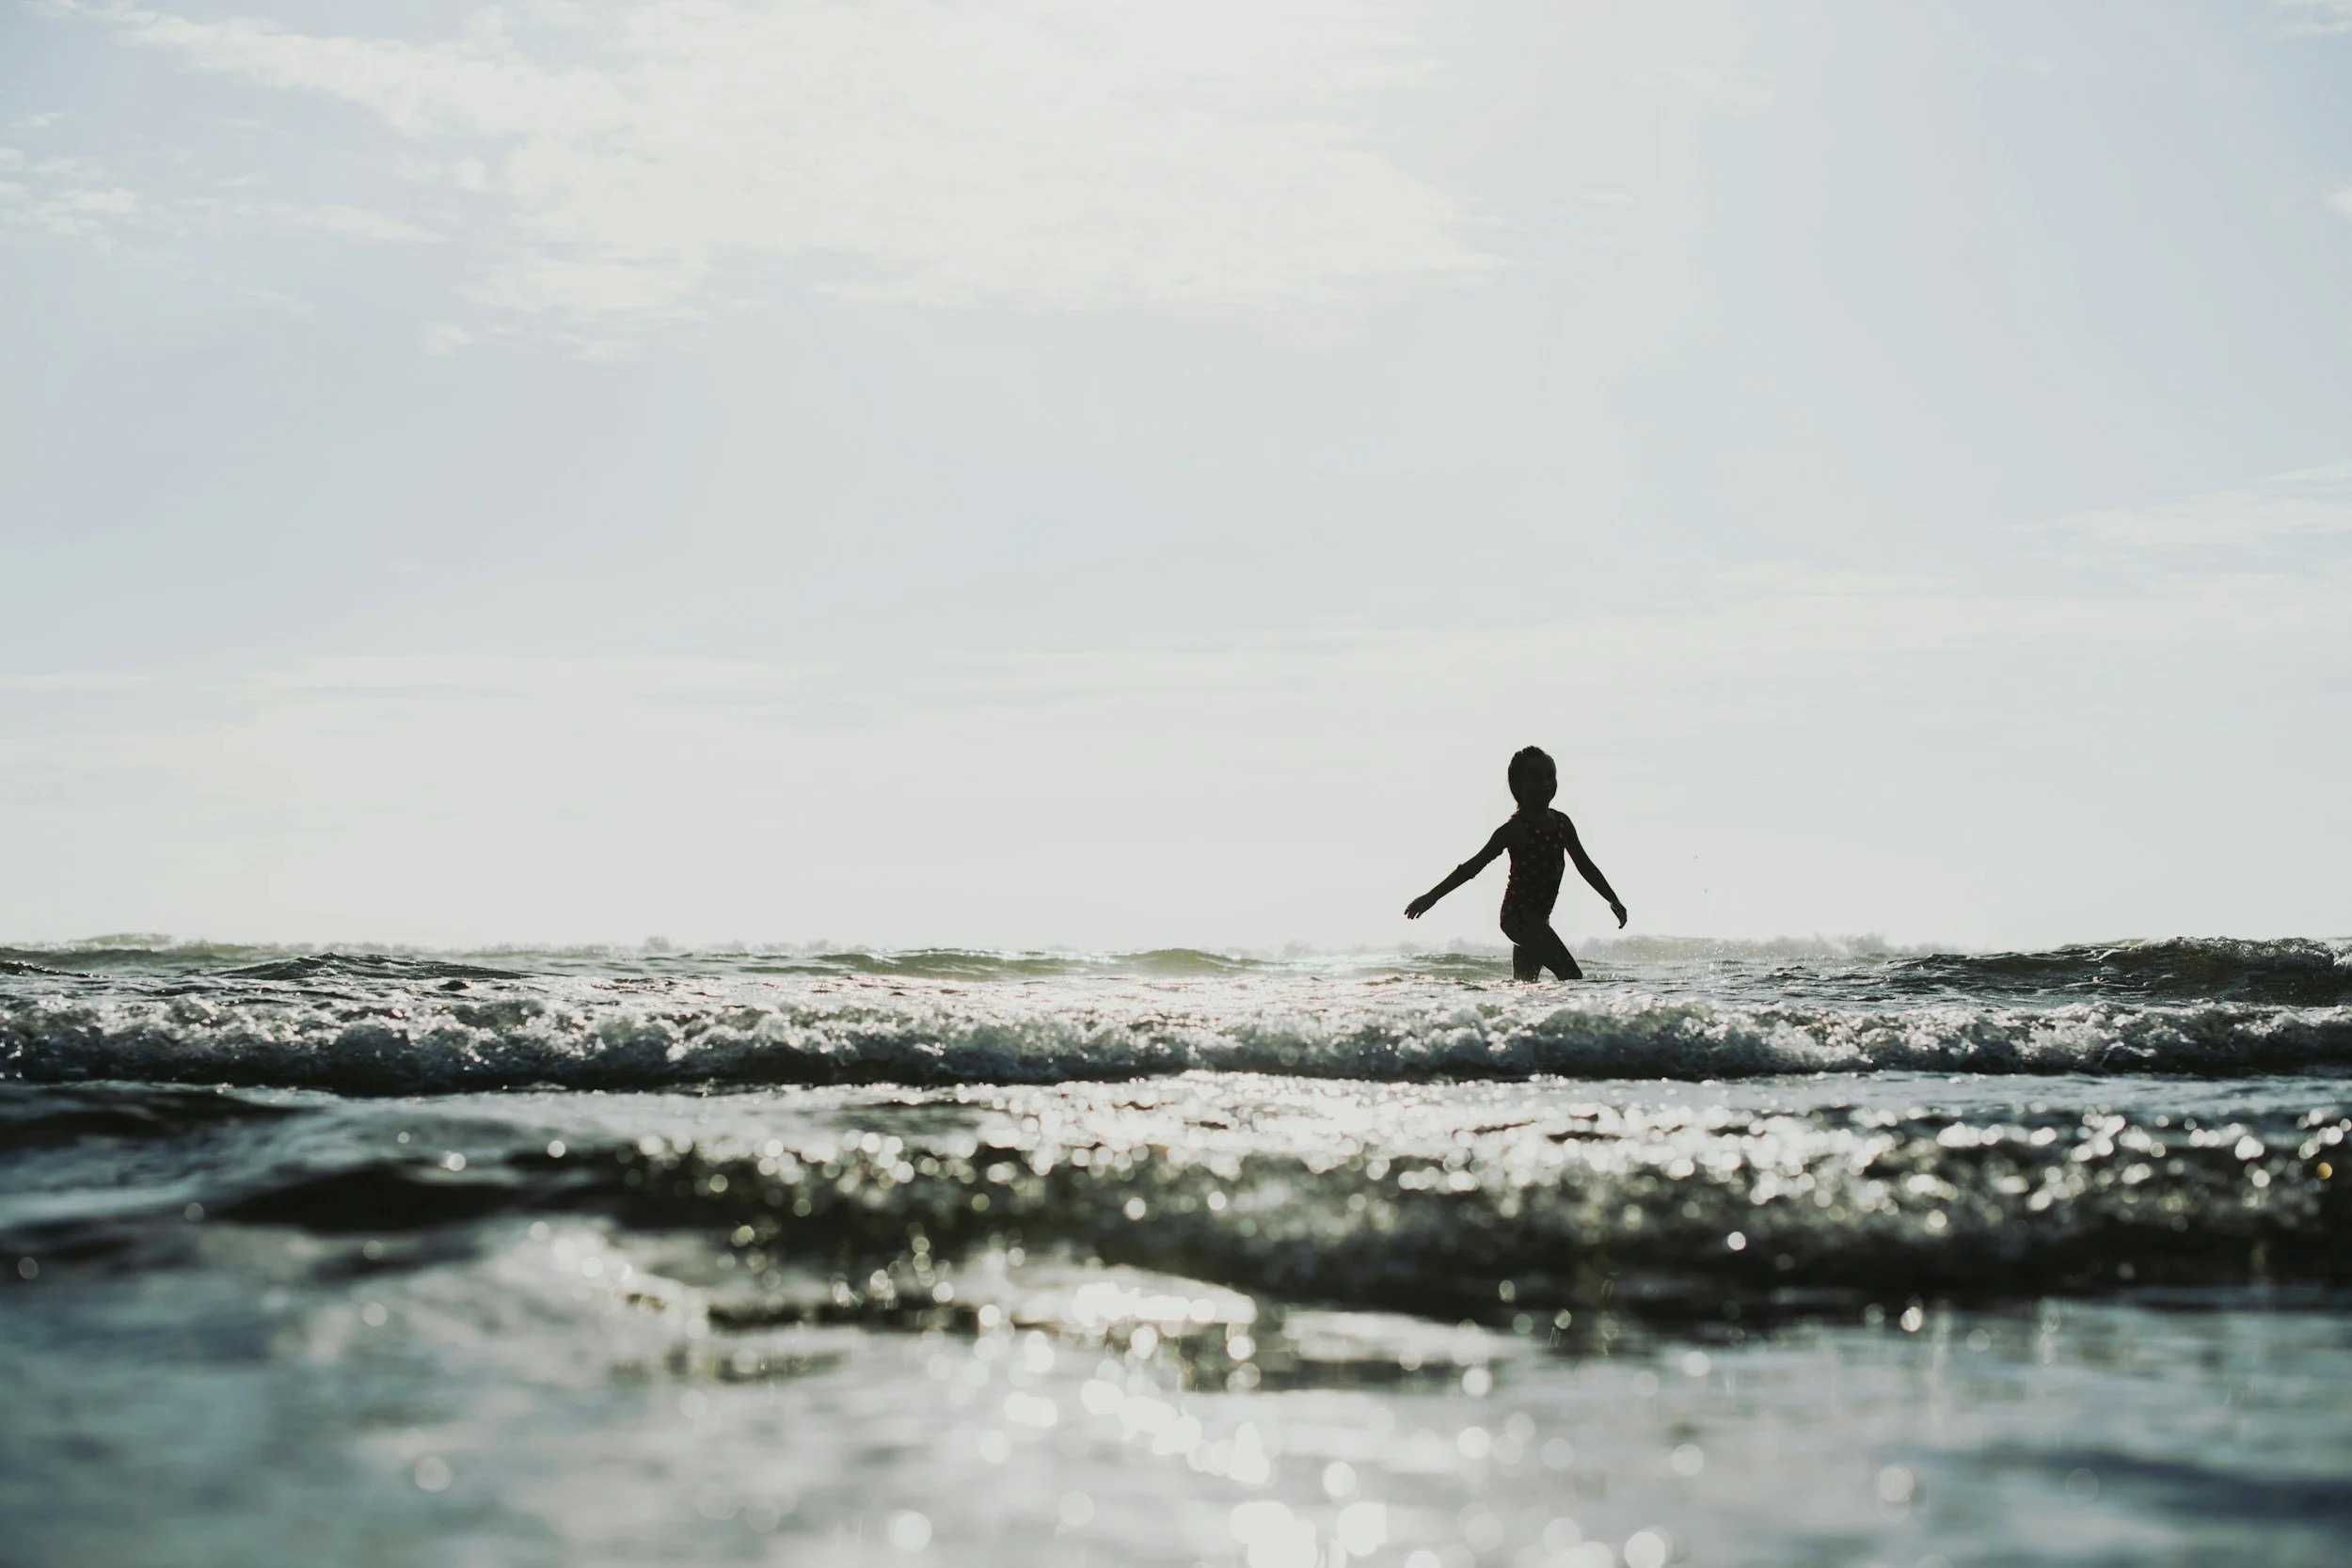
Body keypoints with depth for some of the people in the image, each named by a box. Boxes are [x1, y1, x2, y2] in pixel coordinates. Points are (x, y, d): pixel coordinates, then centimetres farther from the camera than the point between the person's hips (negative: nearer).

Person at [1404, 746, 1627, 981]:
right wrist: (1432, 896, -17)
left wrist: (1613, 900, 20)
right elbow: (1474, 866, -12)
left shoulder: (1561, 823, 10)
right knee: (1572, 977, -18)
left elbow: (1585, 865, 20)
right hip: (1518, 915, -8)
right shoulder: (1516, 829, -12)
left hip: (1537, 919, 8)